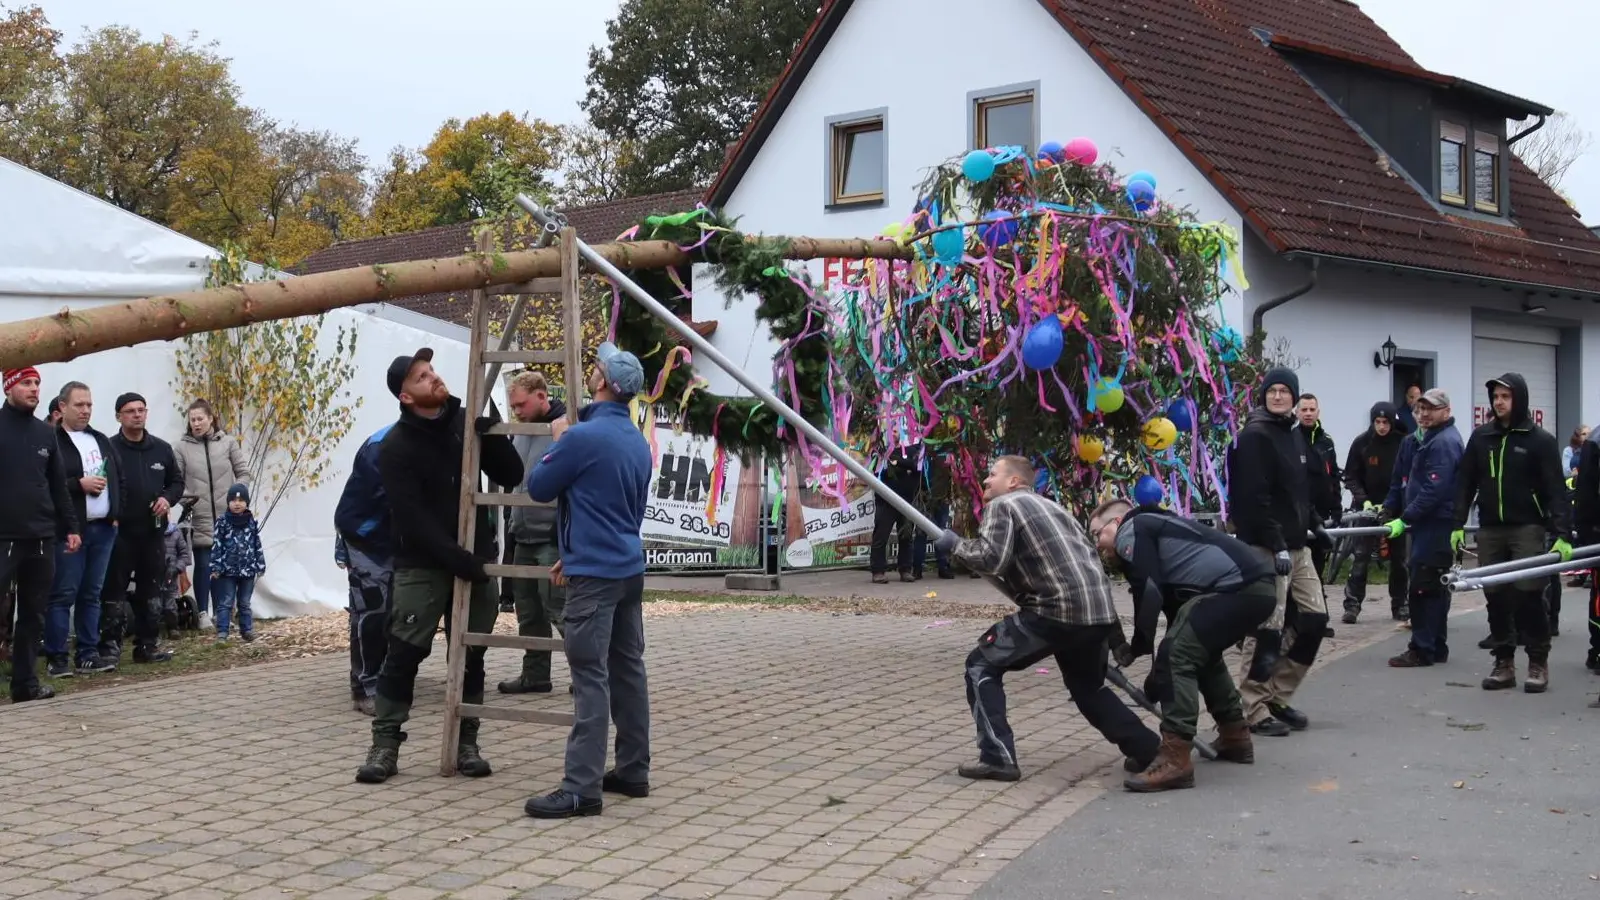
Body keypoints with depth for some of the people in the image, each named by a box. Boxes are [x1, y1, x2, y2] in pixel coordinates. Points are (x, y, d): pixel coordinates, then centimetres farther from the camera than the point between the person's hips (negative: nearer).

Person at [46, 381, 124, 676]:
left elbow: (118, 478, 22)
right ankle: (56, 657, -1)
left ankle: (88, 654, 14)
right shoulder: (52, 441, -5)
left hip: (103, 528, 6)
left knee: (91, 594, 9)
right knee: (63, 594, -5)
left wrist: (116, 514, 10)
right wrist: (79, 484, -17)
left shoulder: (101, 441, 18)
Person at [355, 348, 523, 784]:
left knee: (471, 655, 6)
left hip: (472, 558, 4)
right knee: (404, 652, -6)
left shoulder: (466, 423, 4)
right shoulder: (395, 448, -9)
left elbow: (511, 476, 3)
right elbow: (412, 518, -15)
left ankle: (466, 742, 15)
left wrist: (493, 435, -14)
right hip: (421, 565, -4)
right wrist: (454, 557, -20)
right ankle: (385, 743, 1)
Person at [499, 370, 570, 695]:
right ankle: (535, 674, 21)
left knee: (558, 608, -7)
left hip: (552, 539, -8)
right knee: (528, 610, 12)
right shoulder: (520, 433, 14)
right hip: (523, 538, 8)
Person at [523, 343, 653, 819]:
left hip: (595, 575, -9)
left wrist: (558, 442, 11)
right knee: (628, 669, 13)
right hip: (629, 567, 9)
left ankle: (582, 788, -11)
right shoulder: (638, 441, 11)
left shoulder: (584, 436, -16)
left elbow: (538, 487, -5)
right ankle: (633, 771, 20)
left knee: (590, 677, -10)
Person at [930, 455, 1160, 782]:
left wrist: (955, 545, 6)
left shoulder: (1002, 505, 3)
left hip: (1058, 610, -8)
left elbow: (990, 559, -12)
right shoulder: (1050, 506, 27)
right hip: (1101, 609, 8)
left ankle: (997, 758, -2)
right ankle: (1149, 750, 26)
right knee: (1087, 686, 31)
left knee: (982, 665, 6)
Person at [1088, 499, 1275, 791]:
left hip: (1239, 586, -10)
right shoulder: (1155, 528, 31)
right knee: (1199, 651, 29)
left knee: (1177, 654, -14)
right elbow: (1174, 604, 32)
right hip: (1258, 585, 10)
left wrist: (1137, 647, 6)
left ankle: (1175, 759, -17)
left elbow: (1148, 595, -9)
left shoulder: (1131, 531, 3)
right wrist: (1159, 676, 33)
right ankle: (1234, 736, 37)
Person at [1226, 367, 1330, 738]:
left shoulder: (1293, 437, 16)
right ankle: (1255, 710, 2)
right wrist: (1277, 545, -25)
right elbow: (1254, 498, -20)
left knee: (1315, 617, 10)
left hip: (1296, 545, 9)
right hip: (1266, 547, -9)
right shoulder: (1254, 437, -12)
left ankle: (1277, 697, 19)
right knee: (1267, 628, -8)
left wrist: (1314, 526, 18)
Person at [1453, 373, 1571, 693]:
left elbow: (1556, 489, -6)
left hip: (1527, 528, -4)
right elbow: (1465, 483, 10)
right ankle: (1504, 663, 12)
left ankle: (1538, 663, 5)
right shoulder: (1480, 437, 8)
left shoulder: (1540, 440, -2)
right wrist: (1458, 524, 3)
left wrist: (1562, 534, -15)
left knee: (1528, 594, -6)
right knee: (1496, 597, 4)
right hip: (1490, 529, 4)